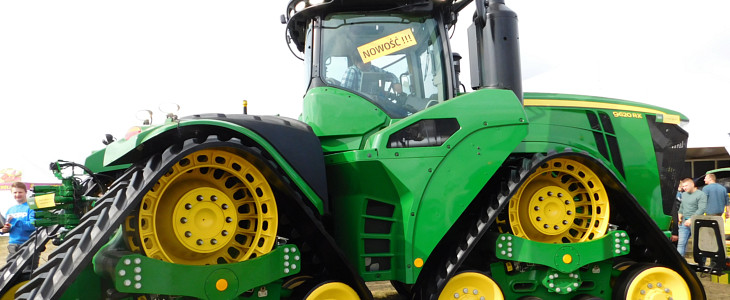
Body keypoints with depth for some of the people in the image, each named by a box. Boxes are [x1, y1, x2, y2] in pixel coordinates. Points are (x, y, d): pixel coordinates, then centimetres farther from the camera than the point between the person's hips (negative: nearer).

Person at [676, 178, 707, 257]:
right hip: (684, 222, 7)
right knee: (681, 243, 0)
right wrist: (680, 213, 14)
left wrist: (691, 219, -22)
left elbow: (701, 209, -16)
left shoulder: (701, 195, -7)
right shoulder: (684, 194, 18)